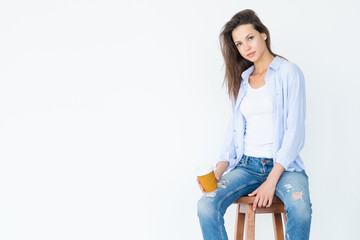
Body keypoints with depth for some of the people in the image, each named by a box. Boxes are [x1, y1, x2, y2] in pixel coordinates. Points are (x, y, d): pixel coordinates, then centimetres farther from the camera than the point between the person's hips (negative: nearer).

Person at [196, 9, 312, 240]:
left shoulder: (289, 72, 1)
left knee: (301, 211, -35)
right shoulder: (242, 80, 16)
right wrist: (217, 174, 0)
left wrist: (272, 180, -15)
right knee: (206, 206, -24)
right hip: (246, 164, 4)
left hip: (283, 164, -3)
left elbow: (295, 131, -6)